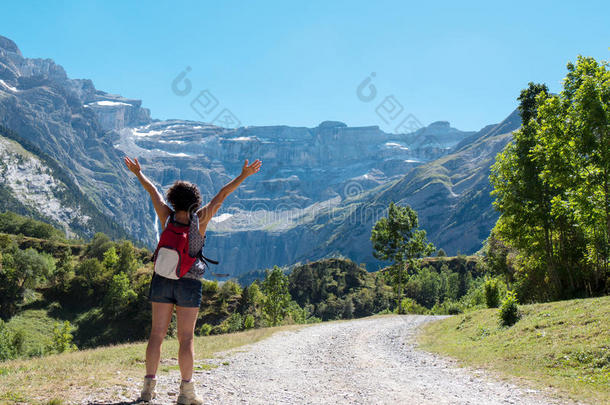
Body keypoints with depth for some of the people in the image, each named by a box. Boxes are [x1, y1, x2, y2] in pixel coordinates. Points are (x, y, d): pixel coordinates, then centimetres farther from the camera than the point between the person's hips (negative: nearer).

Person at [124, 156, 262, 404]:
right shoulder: (200, 219, -8)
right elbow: (223, 194, -6)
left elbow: (152, 190, 12)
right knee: (186, 338, 2)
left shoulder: (167, 217, -2)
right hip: (189, 284, -3)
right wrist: (243, 176, -3)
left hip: (162, 281, 3)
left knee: (157, 333, 9)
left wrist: (137, 173, 26)